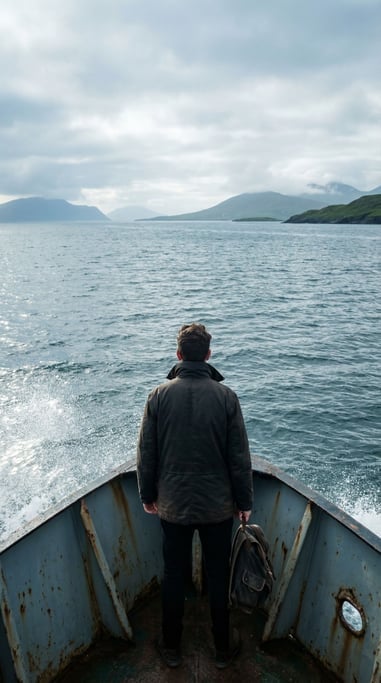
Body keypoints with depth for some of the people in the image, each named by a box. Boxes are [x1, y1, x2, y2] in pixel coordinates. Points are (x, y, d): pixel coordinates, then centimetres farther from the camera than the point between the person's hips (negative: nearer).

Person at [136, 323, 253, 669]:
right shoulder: (226, 396, -14)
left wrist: (148, 495, 10)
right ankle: (223, 648, 37)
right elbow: (240, 458, -9)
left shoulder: (159, 395, -12)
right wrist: (245, 501, 4)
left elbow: (146, 453, -5)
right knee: (219, 577, 18)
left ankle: (171, 648, 37)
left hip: (172, 506, 1)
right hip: (218, 507, -1)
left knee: (174, 576, 18)